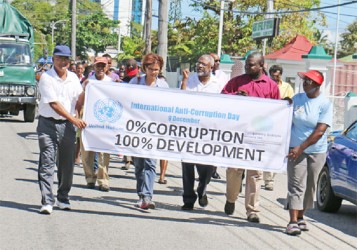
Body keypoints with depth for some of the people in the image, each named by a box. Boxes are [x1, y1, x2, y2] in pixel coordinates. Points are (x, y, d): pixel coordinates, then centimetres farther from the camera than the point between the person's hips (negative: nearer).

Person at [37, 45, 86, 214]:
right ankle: (47, 202, -10)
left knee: (67, 165, 8)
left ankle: (63, 198, 22)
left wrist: (85, 89, -8)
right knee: (47, 163, -9)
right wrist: (74, 119, -21)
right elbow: (54, 104, -15)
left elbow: (79, 102, 11)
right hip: (48, 124, -5)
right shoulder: (46, 78, -7)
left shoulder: (73, 78, 10)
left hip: (67, 125, 5)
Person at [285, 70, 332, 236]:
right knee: (297, 185, -8)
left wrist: (301, 147, -17)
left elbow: (320, 131, -13)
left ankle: (300, 217, 21)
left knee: (309, 187, 7)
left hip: (317, 152, -1)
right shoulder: (297, 99, 3)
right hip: (296, 150, 1)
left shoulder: (325, 104, -7)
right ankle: (293, 222, -12)